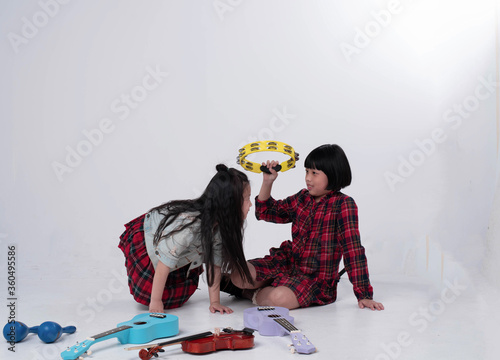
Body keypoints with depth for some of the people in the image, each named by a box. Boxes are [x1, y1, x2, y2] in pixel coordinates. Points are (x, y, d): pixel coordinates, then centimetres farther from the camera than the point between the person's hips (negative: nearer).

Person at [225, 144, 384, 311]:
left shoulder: (343, 204, -15)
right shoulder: (303, 198, 4)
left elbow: (353, 250, -19)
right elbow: (265, 212, 15)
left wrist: (364, 295, -19)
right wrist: (267, 182, 0)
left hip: (316, 278, -5)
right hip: (287, 262, 5)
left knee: (280, 298, -31)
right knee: (239, 275, -17)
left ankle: (254, 293, 0)